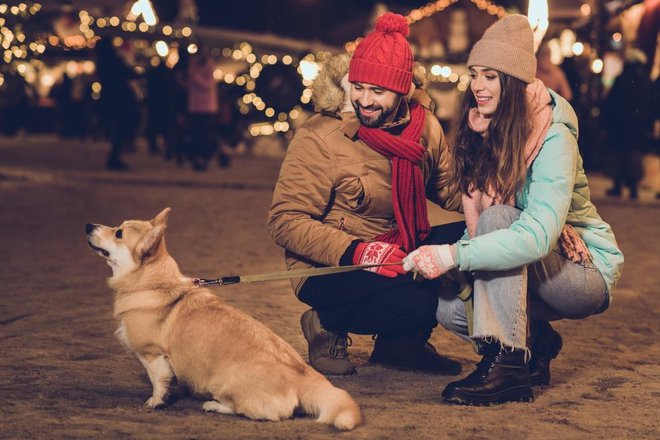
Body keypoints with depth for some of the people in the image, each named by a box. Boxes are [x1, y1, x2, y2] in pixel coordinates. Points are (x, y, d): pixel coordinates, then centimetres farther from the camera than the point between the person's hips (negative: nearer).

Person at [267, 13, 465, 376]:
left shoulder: (422, 124, 1)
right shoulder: (318, 137, -16)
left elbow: (450, 188, 8)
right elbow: (285, 221, -18)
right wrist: (356, 252, -30)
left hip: (401, 254, 7)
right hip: (330, 268, -7)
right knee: (412, 305, -34)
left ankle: (401, 341, 3)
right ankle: (327, 324, -1)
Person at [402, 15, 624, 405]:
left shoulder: (553, 139, -23)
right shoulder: (485, 132, -1)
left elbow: (538, 236, -36)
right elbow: (474, 221, 2)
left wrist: (455, 256, -44)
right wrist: (449, 259, -18)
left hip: (586, 271, -6)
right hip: (531, 273, 6)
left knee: (497, 219, -31)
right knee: (451, 308, -20)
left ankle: (509, 365, -32)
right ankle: (537, 344, 5)